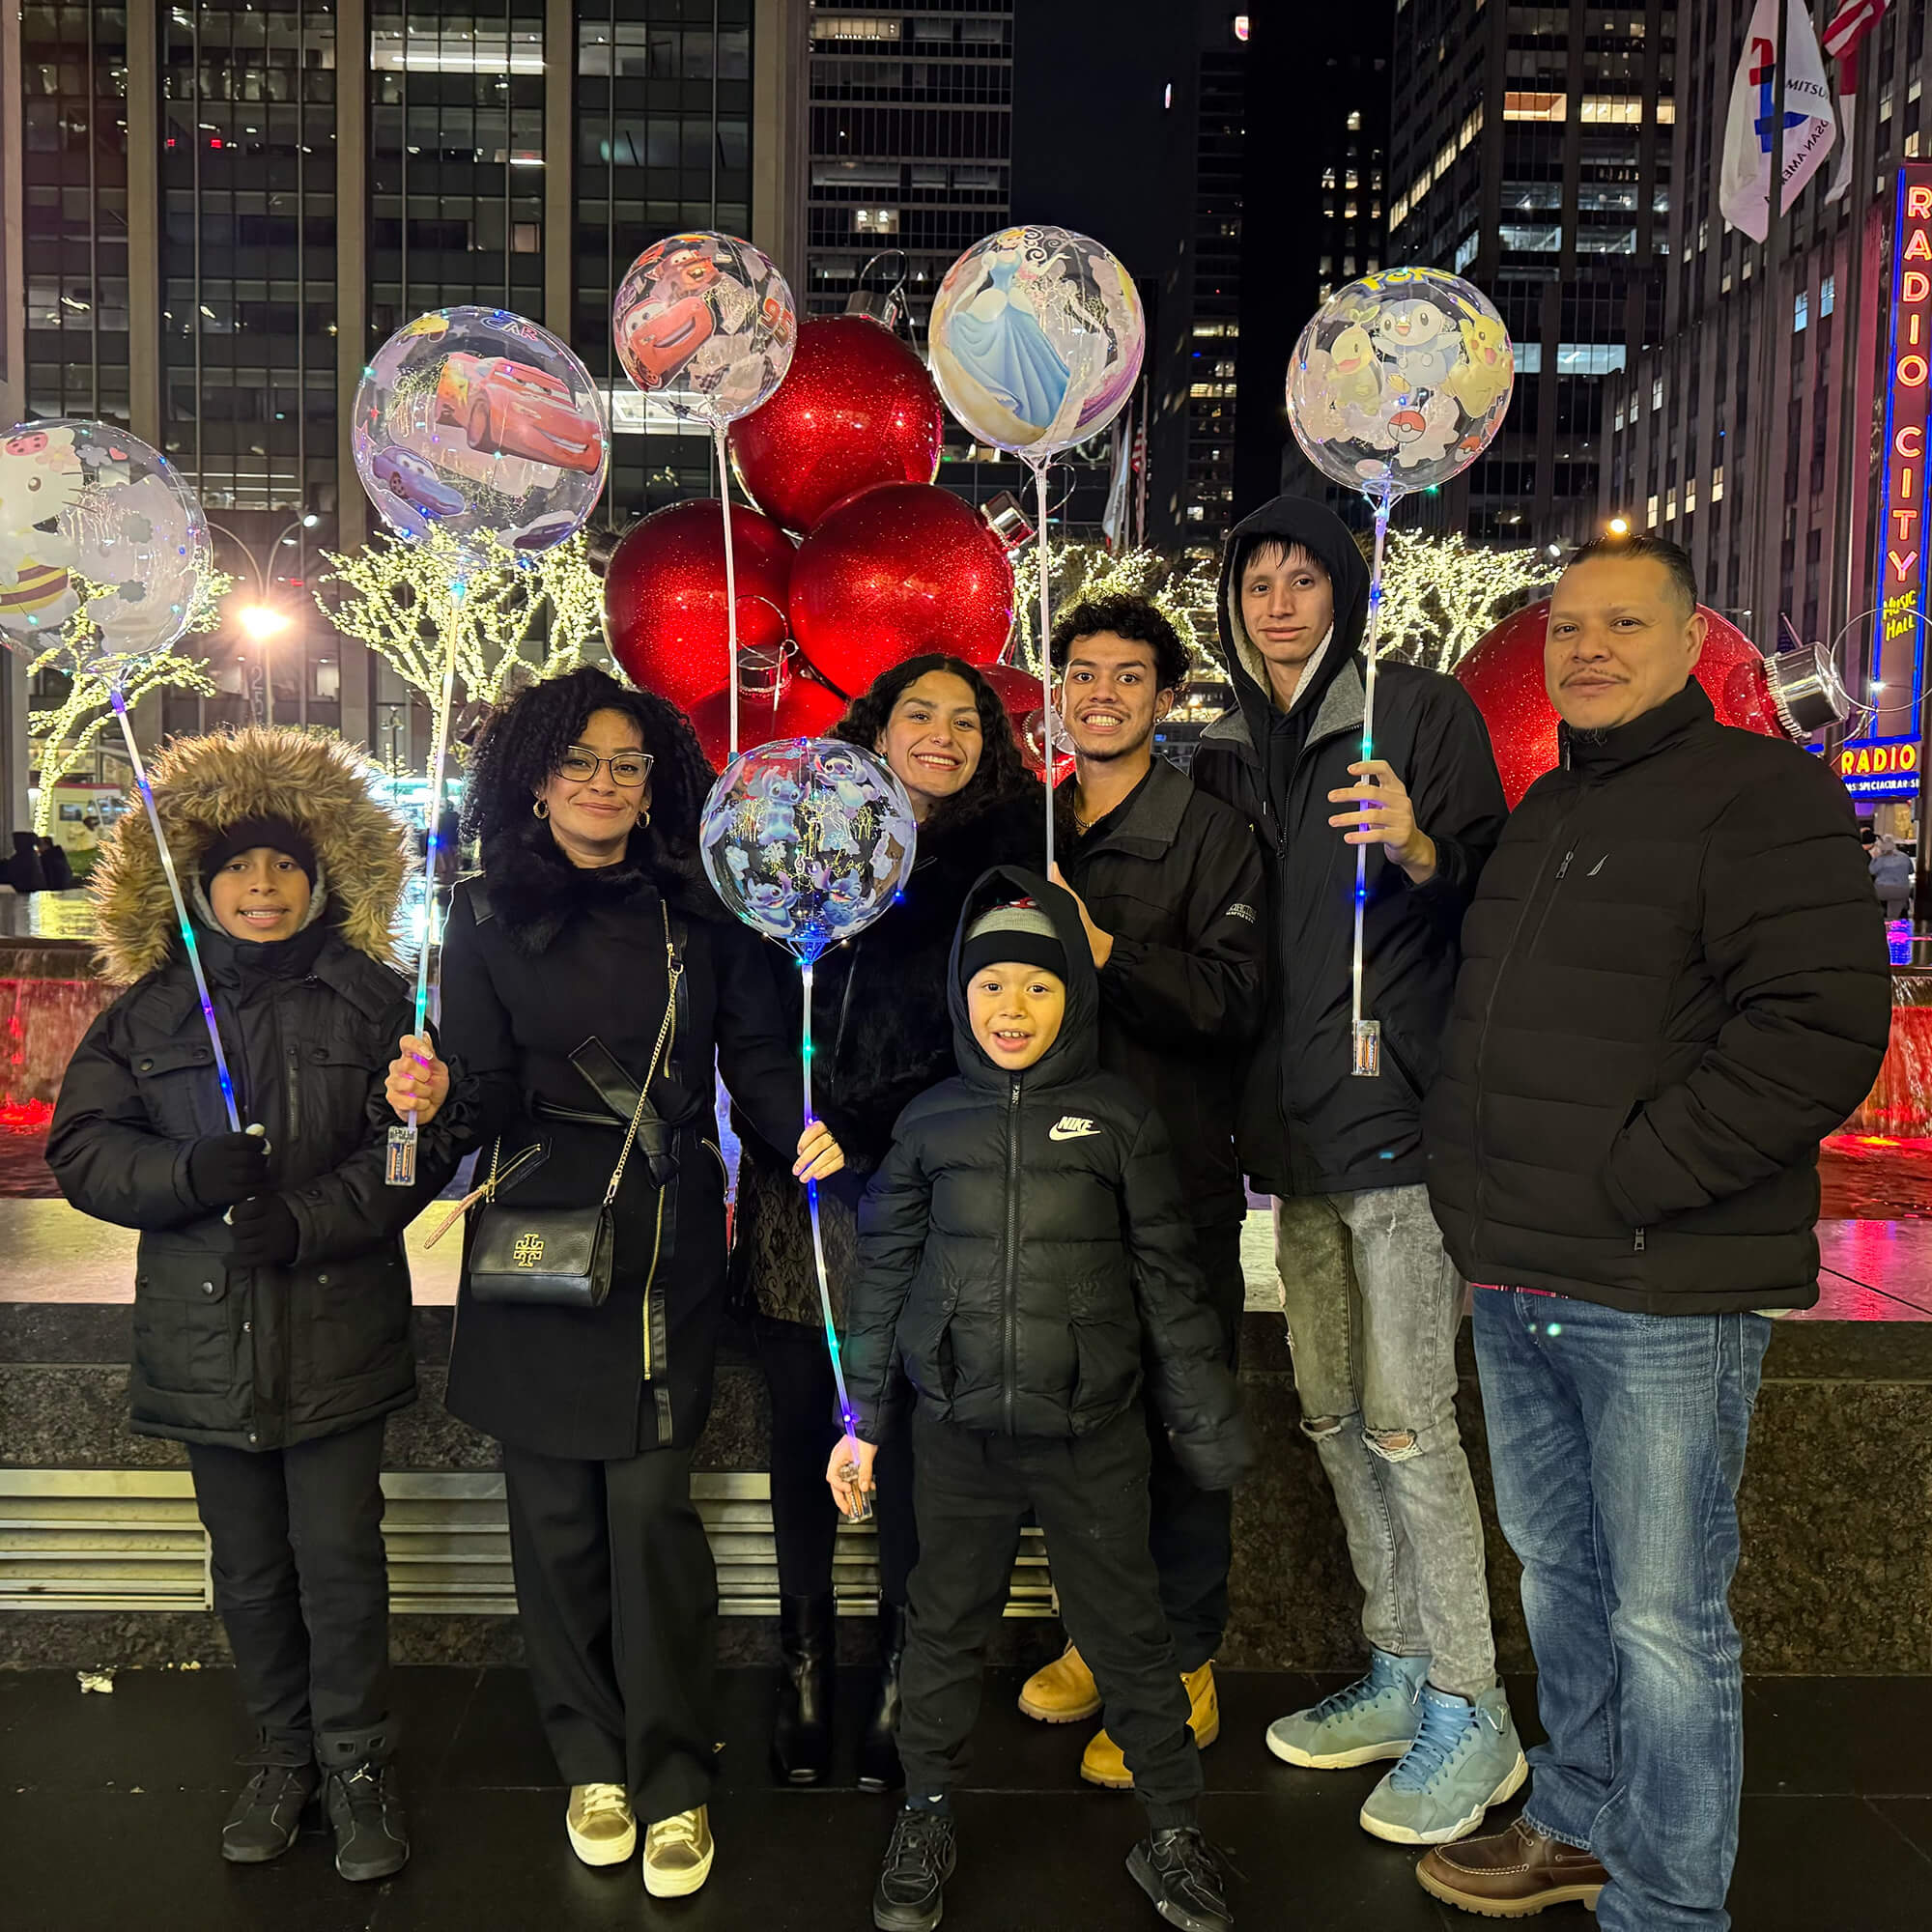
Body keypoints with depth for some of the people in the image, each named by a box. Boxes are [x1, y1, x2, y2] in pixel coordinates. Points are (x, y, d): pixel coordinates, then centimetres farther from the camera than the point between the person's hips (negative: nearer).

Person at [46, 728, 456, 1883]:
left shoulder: (372, 998, 0)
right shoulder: (149, 1008, 7)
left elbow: (418, 1147, -5)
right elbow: (82, 1147, 3)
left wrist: (307, 1218, -17)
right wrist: (189, 1175, -15)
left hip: (337, 1333, -2)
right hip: (207, 1336, 3)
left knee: (341, 1559, 1)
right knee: (248, 1567, 15)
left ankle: (359, 1765, 20)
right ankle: (282, 1755, 33)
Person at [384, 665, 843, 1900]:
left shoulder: (698, 906, 6)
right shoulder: (490, 915, 5)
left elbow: (757, 1052, 6)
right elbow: (494, 1095, 2)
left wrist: (803, 1125, -13)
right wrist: (443, 1096, -20)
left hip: (669, 1241, 0)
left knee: (651, 1504, -1)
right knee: (557, 1509, 7)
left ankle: (675, 1781, 16)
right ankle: (593, 1762, 27)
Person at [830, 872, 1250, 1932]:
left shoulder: (1119, 1120, -3)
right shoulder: (929, 1123, 1)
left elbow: (1168, 1279, 2)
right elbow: (883, 1272, 7)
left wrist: (1206, 1423, 3)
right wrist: (858, 1418, 8)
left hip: (1093, 1432, -1)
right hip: (958, 1430, 1)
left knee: (1124, 1627, 9)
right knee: (946, 1623, 14)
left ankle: (1173, 1831, 28)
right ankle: (925, 1818, 34)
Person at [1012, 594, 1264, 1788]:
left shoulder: (1213, 838, -3)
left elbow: (1234, 1001, -16)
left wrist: (1101, 945, -22)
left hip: (1178, 1179, -5)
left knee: (1179, 1430, 5)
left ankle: (1184, 1671, 21)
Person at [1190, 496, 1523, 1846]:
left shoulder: (1421, 710, -3)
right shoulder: (1224, 757, 13)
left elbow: (1489, 896, -8)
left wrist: (1417, 847, -27)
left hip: (1400, 1117, -6)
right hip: (1294, 1127, 7)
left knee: (1405, 1418, -4)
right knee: (1334, 1411, 13)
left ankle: (1472, 1715, 13)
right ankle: (1400, 1674, 29)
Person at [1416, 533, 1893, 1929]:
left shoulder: (1763, 793, -9)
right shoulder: (1544, 808, 16)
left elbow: (1822, 1029, -20)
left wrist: (1626, 1179, -19)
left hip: (1663, 1300, -7)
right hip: (1517, 1287, 8)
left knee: (1664, 1622, 4)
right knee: (1557, 1575, 20)